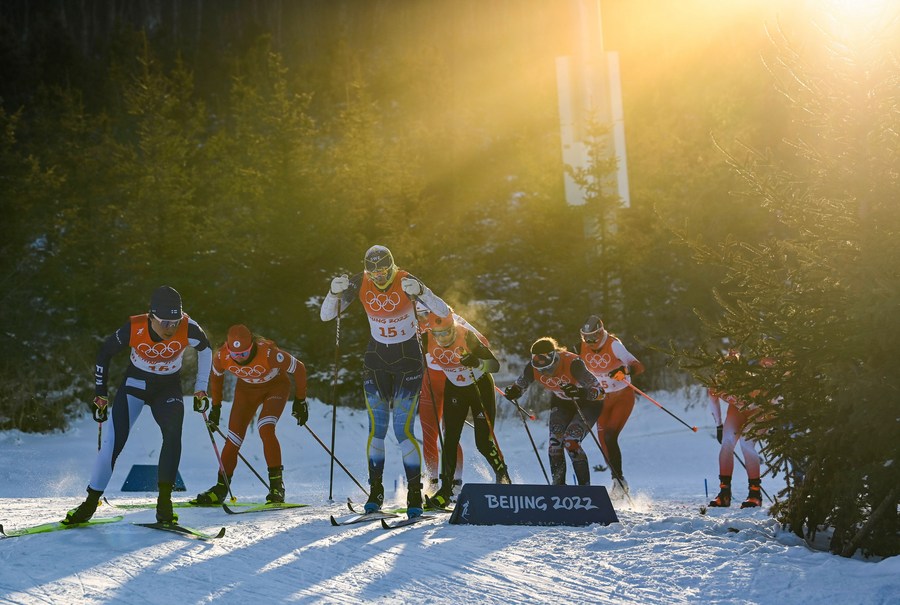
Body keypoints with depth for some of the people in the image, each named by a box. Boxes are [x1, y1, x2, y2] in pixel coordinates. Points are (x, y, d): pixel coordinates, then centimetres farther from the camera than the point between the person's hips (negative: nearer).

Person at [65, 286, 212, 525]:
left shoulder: (188, 329, -25)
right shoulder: (134, 328, -26)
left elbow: (205, 349, -1)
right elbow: (104, 352, -8)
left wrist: (201, 389, 1)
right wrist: (100, 395, -4)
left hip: (169, 388, 1)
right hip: (135, 383, 0)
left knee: (173, 434, -25)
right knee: (113, 442, -11)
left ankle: (164, 502, -20)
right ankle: (91, 503, 4)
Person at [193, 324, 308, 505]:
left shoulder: (269, 353, -38)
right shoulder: (222, 356, -27)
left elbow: (299, 368, -21)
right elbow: (216, 377, -1)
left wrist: (300, 400, -11)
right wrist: (215, 407, 6)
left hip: (276, 386, -4)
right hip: (246, 389, 4)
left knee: (265, 429, -26)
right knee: (233, 439, -4)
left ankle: (277, 485, -16)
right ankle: (220, 489, 10)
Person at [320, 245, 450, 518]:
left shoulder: (407, 281, -18)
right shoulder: (359, 283, -10)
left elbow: (443, 312, -24)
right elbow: (326, 315, -9)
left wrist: (419, 292, -41)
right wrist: (335, 292, -29)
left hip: (408, 358, -3)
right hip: (377, 359, 3)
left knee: (404, 429, -10)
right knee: (376, 427, -1)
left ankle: (415, 496, -2)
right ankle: (375, 491, 11)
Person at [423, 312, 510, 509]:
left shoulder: (467, 336, -29)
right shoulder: (428, 340, -19)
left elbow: (495, 365, -33)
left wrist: (478, 363, -50)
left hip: (481, 386, -3)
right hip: (455, 389, 3)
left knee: (483, 442, -6)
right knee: (450, 439, -8)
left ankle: (502, 473, 22)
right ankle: (445, 489, 0)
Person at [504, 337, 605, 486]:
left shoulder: (572, 363, -36)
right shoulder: (533, 368, -23)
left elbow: (599, 391, -35)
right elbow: (519, 385, -6)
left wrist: (581, 393, -54)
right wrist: (513, 392, -30)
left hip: (588, 403, -5)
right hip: (561, 403, 5)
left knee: (570, 442, -21)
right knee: (555, 444, -13)